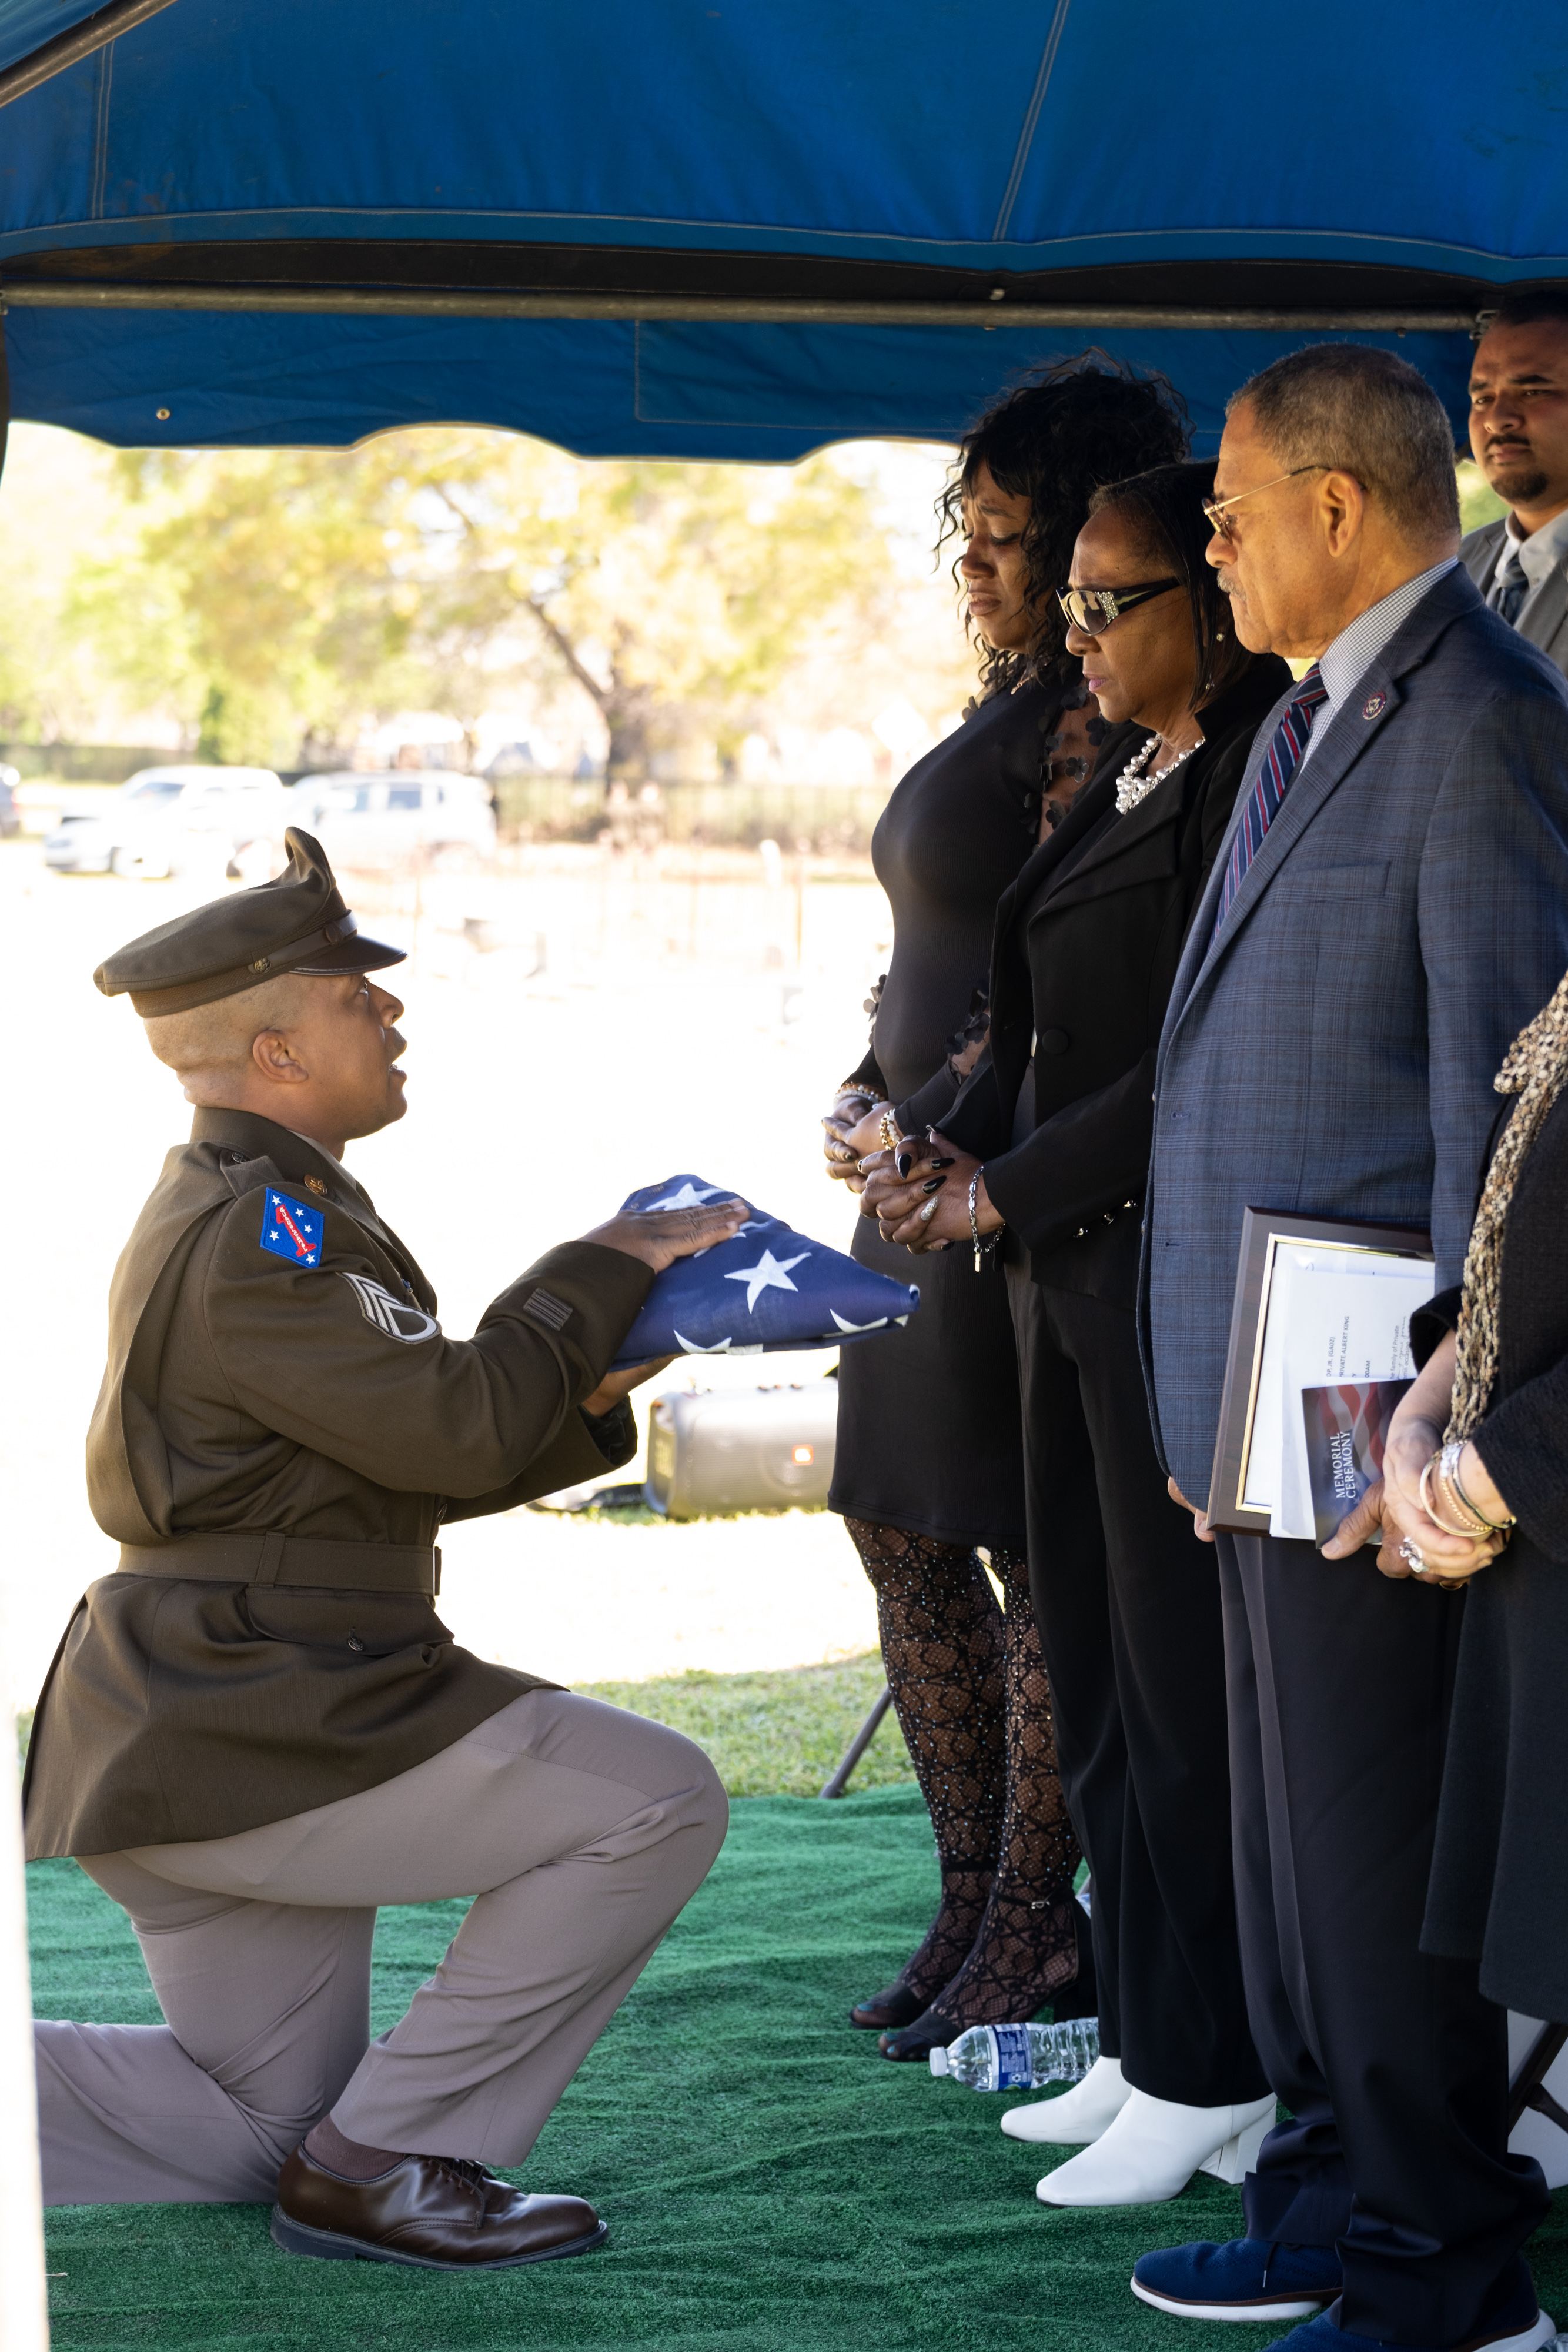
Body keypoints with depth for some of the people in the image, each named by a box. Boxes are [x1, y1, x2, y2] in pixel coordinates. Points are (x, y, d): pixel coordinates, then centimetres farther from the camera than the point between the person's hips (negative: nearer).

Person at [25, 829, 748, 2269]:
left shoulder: (225, 1210, 17)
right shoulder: (258, 1231, -16)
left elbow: (408, 1460, 18)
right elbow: (454, 1429, -23)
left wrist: (587, 1391, 4)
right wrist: (604, 1270, -9)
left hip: (199, 1729, 11)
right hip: (255, 1731, -11)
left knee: (252, 2131, 20)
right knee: (654, 1802, -11)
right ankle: (383, 2159, -7)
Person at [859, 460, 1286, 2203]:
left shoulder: (1259, 781, -14)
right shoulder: (1126, 776, 16)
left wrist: (1013, 1194, -14)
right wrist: (950, 1147, 4)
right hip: (1070, 1274, 10)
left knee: (1180, 1681, -4)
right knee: (1091, 1670, 13)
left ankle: (1208, 2080, 6)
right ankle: (1142, 2044, 23)